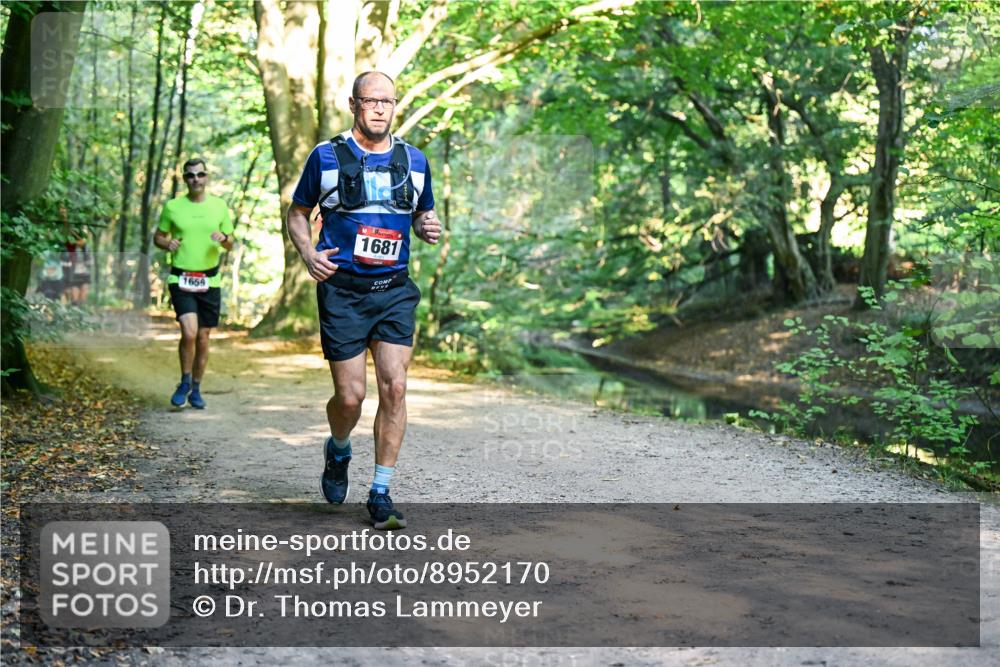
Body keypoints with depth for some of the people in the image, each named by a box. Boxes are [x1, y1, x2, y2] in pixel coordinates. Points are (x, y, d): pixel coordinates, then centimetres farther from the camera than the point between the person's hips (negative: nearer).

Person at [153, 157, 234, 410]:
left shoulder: (219, 206, 6)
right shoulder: (172, 207, 2)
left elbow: (230, 245, 11)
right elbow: (158, 236, 12)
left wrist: (223, 238, -12)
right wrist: (167, 243, -11)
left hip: (209, 281, 2)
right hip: (181, 279, -2)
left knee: (203, 337, 6)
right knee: (189, 332, -18)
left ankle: (196, 389, 23)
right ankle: (185, 382, 5)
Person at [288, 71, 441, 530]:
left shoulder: (414, 161, 9)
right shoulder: (326, 157, 1)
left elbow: (423, 214, 22)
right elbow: (297, 213, 12)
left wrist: (428, 227, -2)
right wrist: (308, 254, -7)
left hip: (395, 290, 2)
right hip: (342, 290, -2)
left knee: (394, 388, -8)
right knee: (350, 395, -3)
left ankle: (380, 494, 2)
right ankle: (338, 450, 33)